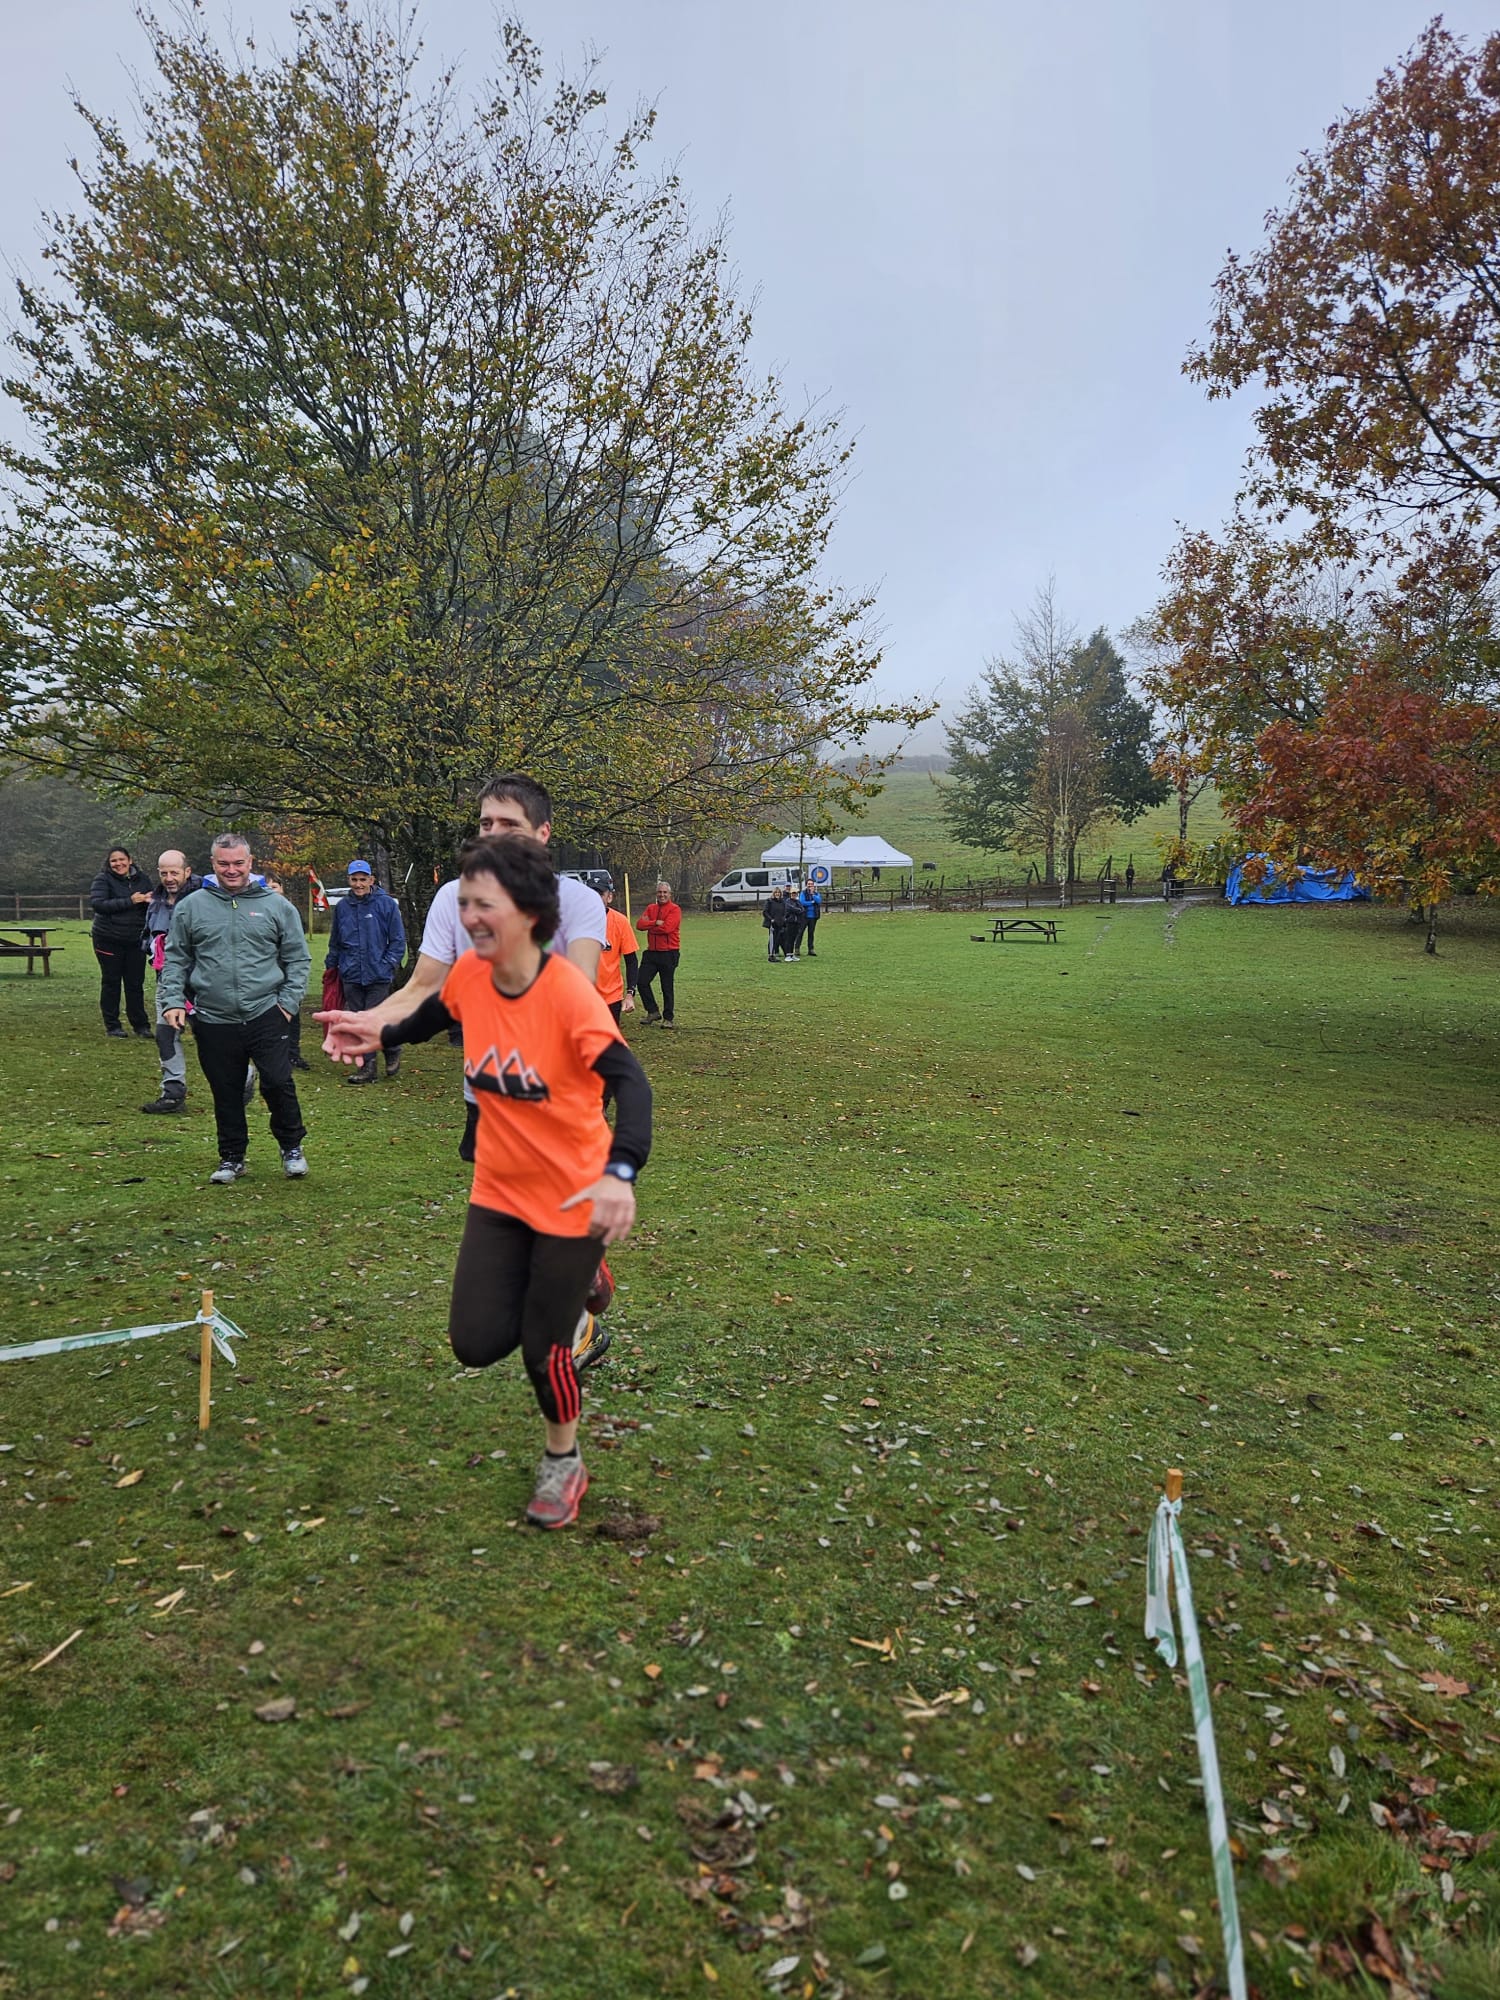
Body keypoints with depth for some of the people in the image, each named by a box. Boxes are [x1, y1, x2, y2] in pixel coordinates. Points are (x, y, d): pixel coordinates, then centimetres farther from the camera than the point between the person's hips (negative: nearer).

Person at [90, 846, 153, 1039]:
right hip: (108, 940, -3)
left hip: (135, 940, 3)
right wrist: (130, 902, -24)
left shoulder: (142, 879, 6)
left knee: (135, 983, 6)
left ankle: (140, 1024, 15)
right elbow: (97, 904, -19)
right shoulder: (102, 880, -6)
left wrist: (149, 901, -12)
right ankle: (112, 1026, 13)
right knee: (111, 982, 5)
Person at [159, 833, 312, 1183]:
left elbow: (297, 958, 6)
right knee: (226, 1095, 10)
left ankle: (292, 1147, 16)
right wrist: (173, 1001, -1)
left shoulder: (276, 905, 4)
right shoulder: (192, 907, 6)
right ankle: (231, 1157, 26)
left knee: (278, 1083, -6)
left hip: (266, 1014, -1)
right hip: (213, 1021, 2)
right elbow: (175, 959, 10)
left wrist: (289, 1001, -2)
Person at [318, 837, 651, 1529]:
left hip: (572, 1195, -5)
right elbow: (437, 1013, 18)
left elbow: (628, 1081, -37)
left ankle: (563, 1464, 36)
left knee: (542, 1348, 5)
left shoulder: (568, 993, -26)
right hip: (498, 1191, 5)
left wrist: (620, 1173, -51)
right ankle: (568, 1284, 33)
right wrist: (381, 1035, 8)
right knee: (477, 1343, 2)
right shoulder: (468, 974, -9)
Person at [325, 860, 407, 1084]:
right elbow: (335, 942, 19)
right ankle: (367, 1066, 13)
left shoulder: (386, 904, -3)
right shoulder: (342, 907, 9)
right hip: (351, 976, 4)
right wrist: (331, 966, 14)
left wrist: (389, 964, -9)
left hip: (378, 975, -4)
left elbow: (398, 940, -1)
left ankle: (392, 1051, 22)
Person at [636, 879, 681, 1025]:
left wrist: (649, 925, -7)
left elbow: (667, 927, -20)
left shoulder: (675, 909, -7)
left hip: (669, 954, -5)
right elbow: (639, 924, -3)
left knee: (667, 987, 3)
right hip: (651, 952, 5)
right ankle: (653, 1012, 14)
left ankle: (668, 1018, 14)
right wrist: (656, 923, -16)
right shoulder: (650, 908, 11)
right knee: (642, 982, 0)